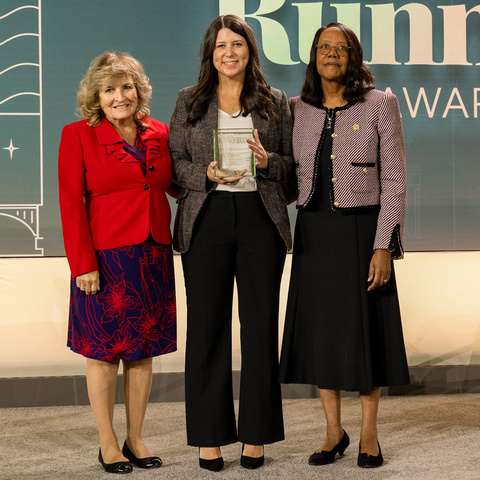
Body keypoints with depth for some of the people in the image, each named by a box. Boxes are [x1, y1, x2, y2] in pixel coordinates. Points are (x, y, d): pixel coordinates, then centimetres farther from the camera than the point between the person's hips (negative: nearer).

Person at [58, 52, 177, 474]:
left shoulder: (159, 133, 8)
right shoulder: (78, 135, -4)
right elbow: (71, 204, -8)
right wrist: (82, 263, -13)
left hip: (153, 256, 4)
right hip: (106, 257, -4)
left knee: (143, 349, 10)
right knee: (104, 349, 4)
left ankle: (136, 439, 23)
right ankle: (107, 443, 17)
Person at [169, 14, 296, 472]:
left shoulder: (275, 102, 11)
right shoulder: (189, 101, 11)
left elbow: (292, 166, 10)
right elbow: (174, 163, 7)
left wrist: (266, 161, -10)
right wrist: (206, 174, -12)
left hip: (261, 219, 0)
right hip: (206, 219, 0)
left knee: (260, 323, 1)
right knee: (207, 324, 1)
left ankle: (255, 435, 12)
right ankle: (209, 436, 11)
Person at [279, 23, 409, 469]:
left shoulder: (380, 105, -5)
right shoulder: (296, 109, 6)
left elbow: (394, 181, -7)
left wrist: (384, 247, -13)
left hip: (362, 229, -3)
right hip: (314, 231, 4)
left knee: (366, 327, 2)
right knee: (320, 327, 7)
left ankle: (369, 434, 17)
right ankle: (334, 432, 21)